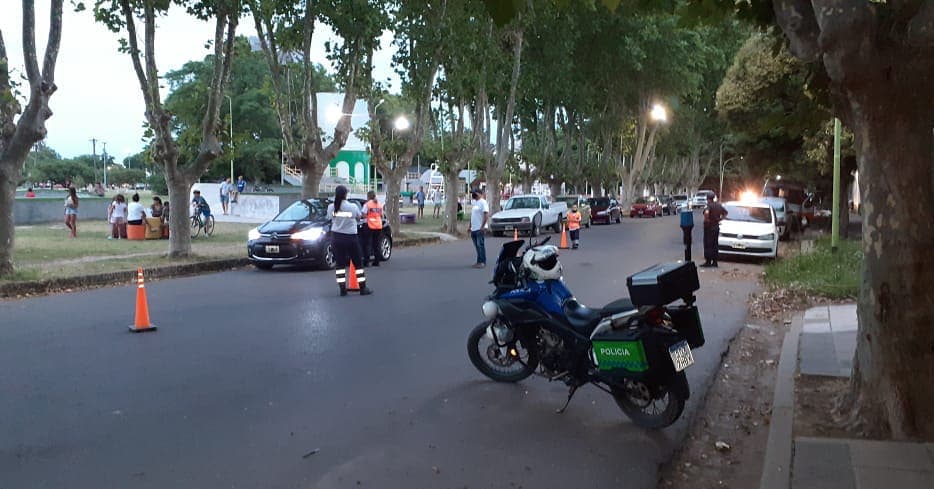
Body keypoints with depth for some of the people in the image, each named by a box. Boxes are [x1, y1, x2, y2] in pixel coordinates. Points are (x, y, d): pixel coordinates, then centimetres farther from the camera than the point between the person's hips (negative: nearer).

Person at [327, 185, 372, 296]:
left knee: (340, 264, 8)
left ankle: (343, 289, 5)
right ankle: (363, 288, 12)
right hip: (350, 238, -2)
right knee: (358, 263, 9)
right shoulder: (353, 207, -12)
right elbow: (358, 218, 3)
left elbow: (330, 218, 6)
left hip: (336, 237, 2)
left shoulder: (331, 207, -6)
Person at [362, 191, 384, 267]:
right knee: (376, 244, 10)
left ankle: (366, 261, -1)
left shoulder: (367, 204, -6)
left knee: (367, 244, 2)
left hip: (370, 226, -5)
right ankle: (376, 262, 11)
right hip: (379, 226, 5)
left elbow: (364, 215, -12)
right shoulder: (379, 204, 10)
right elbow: (381, 215, 13)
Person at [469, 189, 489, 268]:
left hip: (480, 228, -9)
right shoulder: (474, 202, 18)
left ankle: (482, 262, -5)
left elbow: (486, 215, -17)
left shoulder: (483, 202, -9)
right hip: (474, 228, 9)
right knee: (477, 246, 10)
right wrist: (470, 226, 20)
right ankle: (479, 261, 15)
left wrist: (482, 226, -22)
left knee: (480, 245, -8)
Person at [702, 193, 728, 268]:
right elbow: (725, 213, 19)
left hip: (709, 228, -8)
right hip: (716, 227, 8)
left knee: (708, 245, -3)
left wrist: (706, 219, -20)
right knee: (714, 245, 11)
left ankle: (708, 262, -2)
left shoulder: (709, 205, -16)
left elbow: (706, 212, -36)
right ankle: (714, 262, 14)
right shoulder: (718, 205, 8)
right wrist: (719, 219, 14)